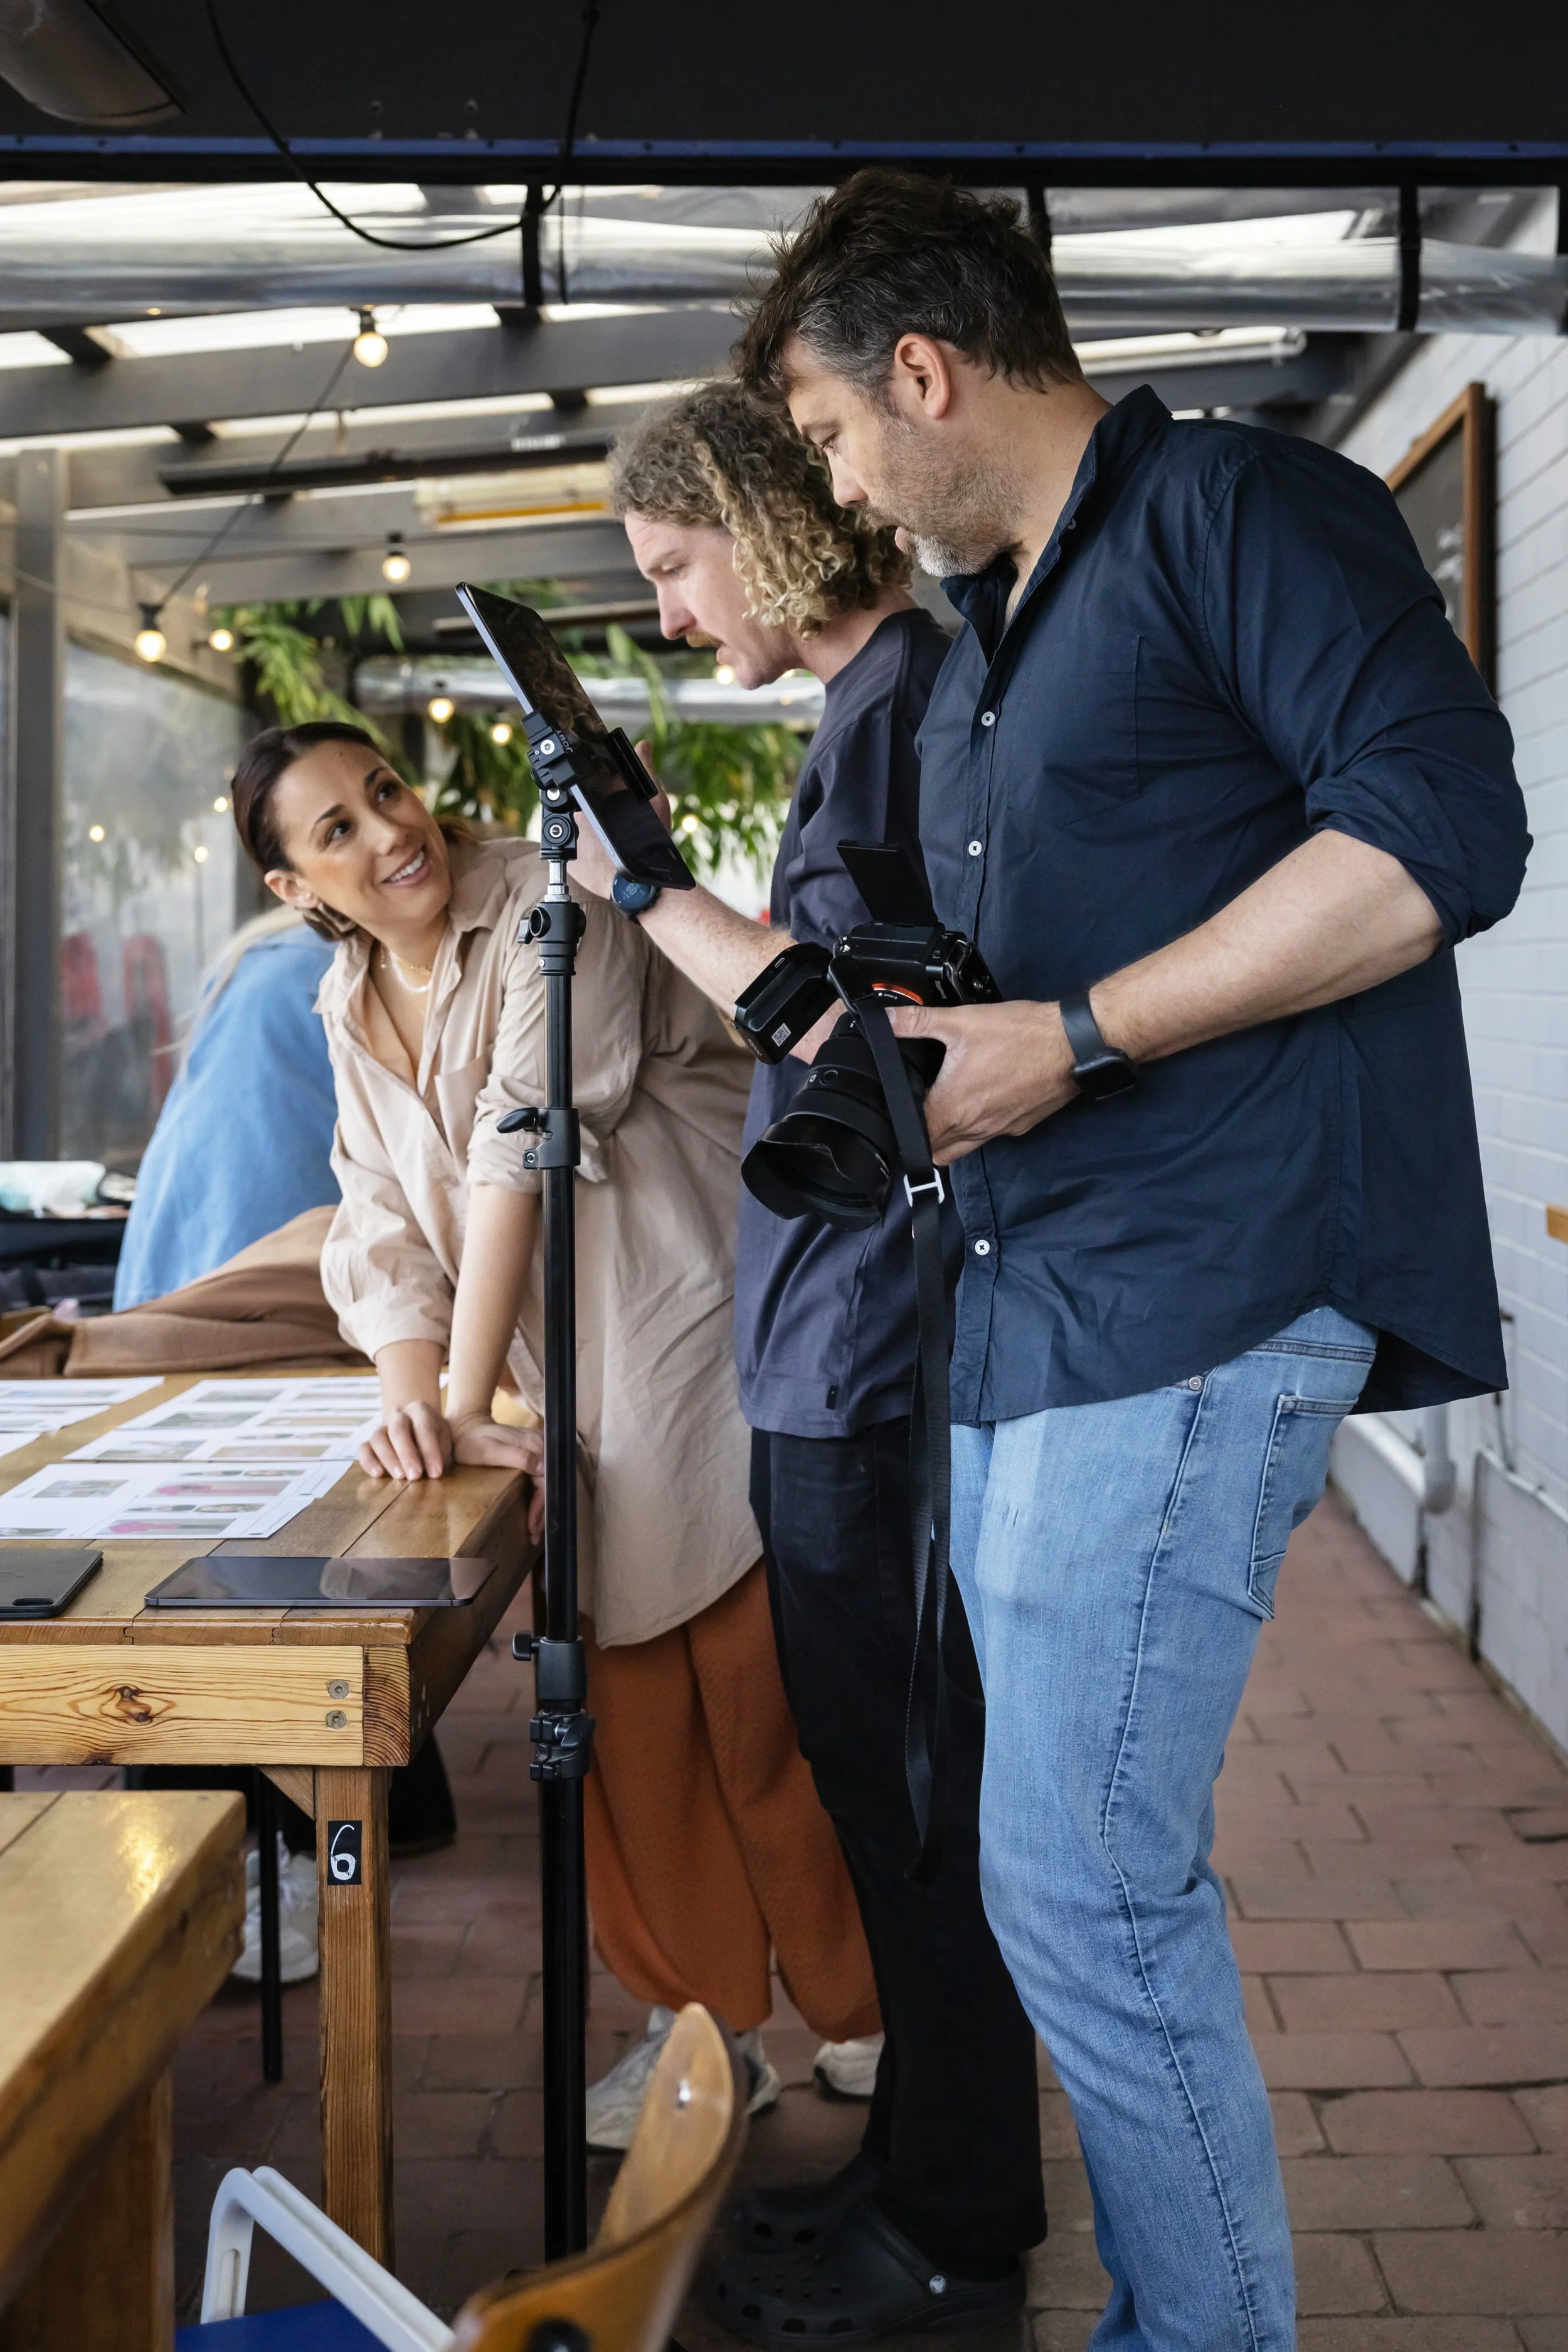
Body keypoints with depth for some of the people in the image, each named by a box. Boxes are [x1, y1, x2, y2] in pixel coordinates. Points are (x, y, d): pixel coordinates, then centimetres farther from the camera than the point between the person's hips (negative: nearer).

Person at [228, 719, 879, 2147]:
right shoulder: (352, 1011, 9)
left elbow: (523, 1148, -21)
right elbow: (384, 1222, 2)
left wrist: (468, 1406, -23)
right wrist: (413, 1395, -17)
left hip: (723, 1345, -7)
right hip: (588, 1400, 7)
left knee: (769, 1703, -1)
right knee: (627, 1711, 9)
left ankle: (870, 2024, 18)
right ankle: (709, 2017, 25)